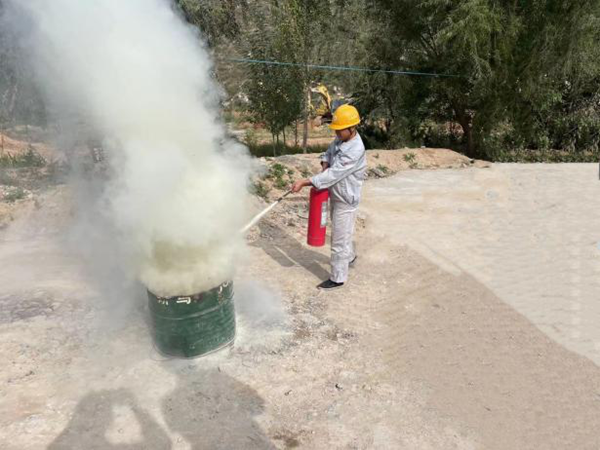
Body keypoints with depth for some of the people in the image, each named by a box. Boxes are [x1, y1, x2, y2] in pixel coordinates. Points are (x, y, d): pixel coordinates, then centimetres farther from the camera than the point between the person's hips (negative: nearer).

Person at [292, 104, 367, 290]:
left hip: (345, 200, -9)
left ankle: (337, 278, 15)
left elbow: (333, 175, -32)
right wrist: (325, 165, -9)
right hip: (336, 196, 9)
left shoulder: (355, 150, -28)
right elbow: (328, 153, 16)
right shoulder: (341, 138, -1)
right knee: (342, 233, 27)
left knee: (339, 240, 1)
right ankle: (350, 257, 52)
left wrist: (304, 182, -32)